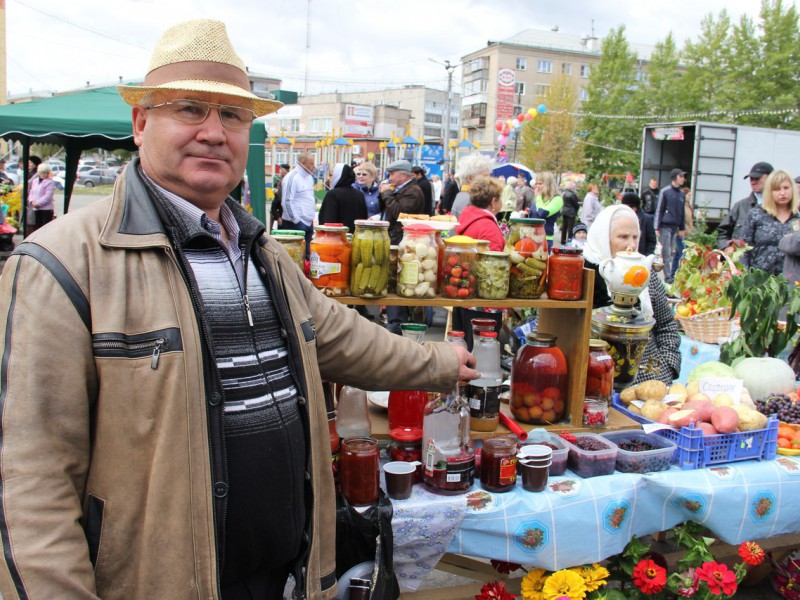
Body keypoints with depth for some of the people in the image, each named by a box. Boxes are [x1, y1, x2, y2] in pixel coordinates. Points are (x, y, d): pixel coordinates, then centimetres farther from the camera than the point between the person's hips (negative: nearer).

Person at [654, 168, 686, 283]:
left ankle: (670, 275, 15)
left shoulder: (681, 194, 12)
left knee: (670, 252, 9)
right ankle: (668, 276, -4)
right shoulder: (665, 192, -4)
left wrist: (682, 228, 15)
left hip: (675, 227, 6)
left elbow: (682, 212, 18)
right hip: (665, 226, -6)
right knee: (666, 253, -5)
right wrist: (657, 227, -8)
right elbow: (659, 210, -4)